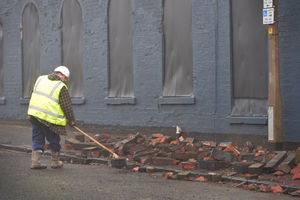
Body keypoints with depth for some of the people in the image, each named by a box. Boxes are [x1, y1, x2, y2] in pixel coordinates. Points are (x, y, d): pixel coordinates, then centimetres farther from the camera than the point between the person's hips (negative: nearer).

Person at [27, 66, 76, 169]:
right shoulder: (61, 87, -6)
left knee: (37, 138, 14)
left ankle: (35, 161, 9)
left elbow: (34, 94, 20)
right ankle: (55, 162, 21)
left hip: (34, 113, 6)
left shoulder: (40, 79, 13)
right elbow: (67, 106, -4)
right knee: (53, 140, 10)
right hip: (49, 118, -6)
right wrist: (71, 120, 7)